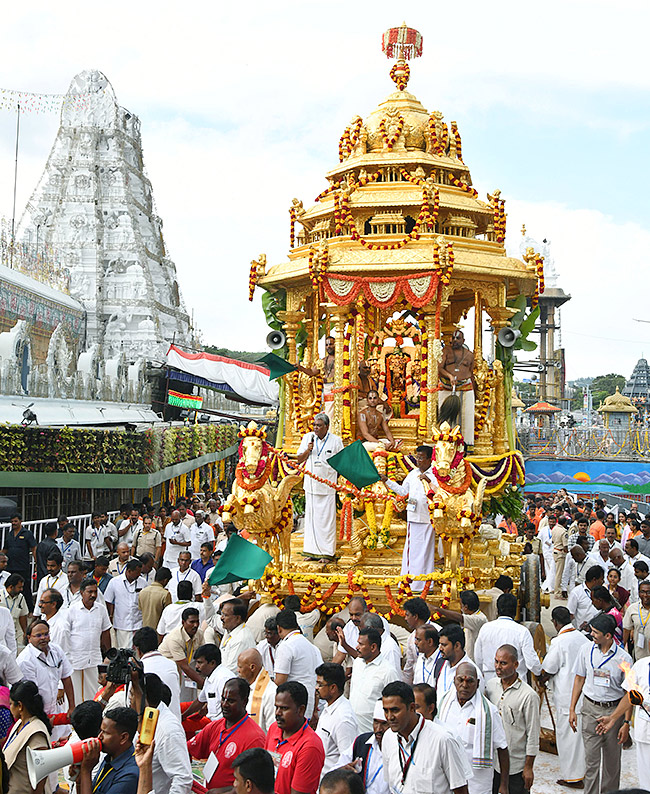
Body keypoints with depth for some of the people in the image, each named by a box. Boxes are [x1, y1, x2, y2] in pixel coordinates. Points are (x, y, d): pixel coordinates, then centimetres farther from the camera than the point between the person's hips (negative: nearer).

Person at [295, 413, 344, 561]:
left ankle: (327, 552, 3)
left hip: (327, 486, -3)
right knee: (311, 517, 5)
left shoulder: (336, 441, -2)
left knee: (327, 519, -3)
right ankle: (312, 550, 13)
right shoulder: (308, 437, 6)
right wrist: (308, 450, -10)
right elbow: (299, 460, 7)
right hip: (311, 484, 3)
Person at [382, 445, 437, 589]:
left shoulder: (434, 474, -6)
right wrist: (387, 481, 18)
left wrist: (429, 482, -26)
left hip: (428, 518, -5)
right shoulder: (413, 474, 13)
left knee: (426, 550, -1)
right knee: (411, 549, 7)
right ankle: (409, 581, 14)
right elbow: (403, 491, 21)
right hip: (413, 517, 6)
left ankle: (426, 584, 6)